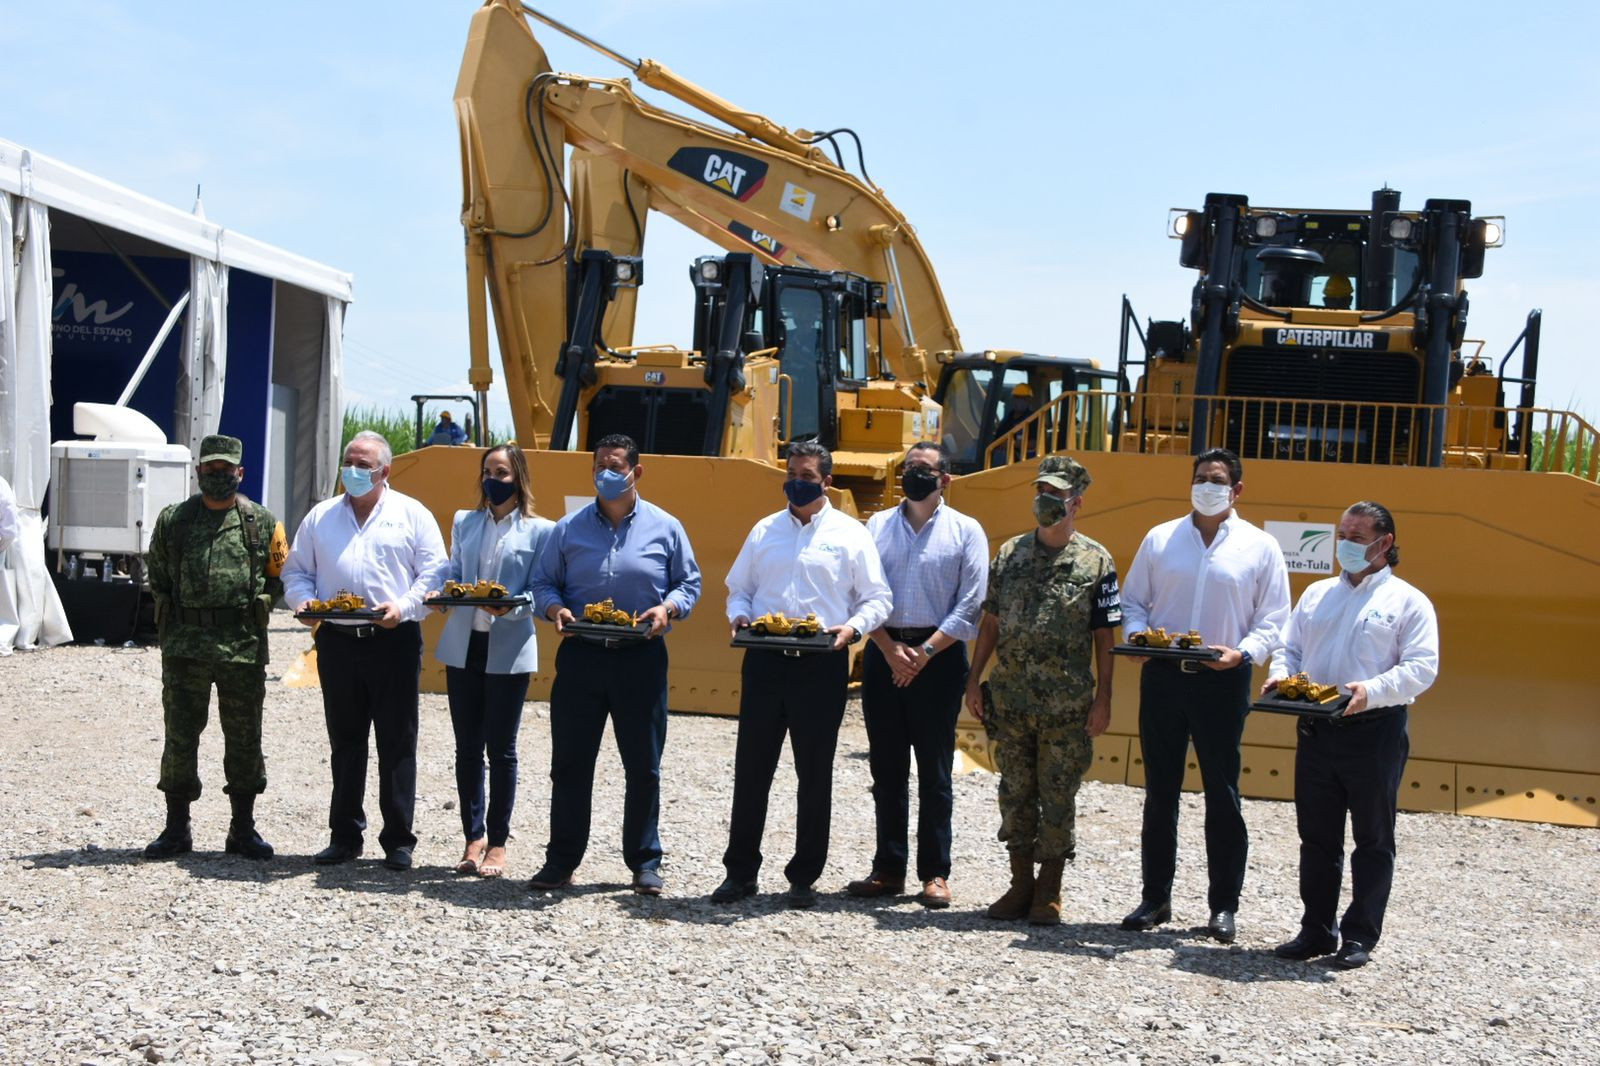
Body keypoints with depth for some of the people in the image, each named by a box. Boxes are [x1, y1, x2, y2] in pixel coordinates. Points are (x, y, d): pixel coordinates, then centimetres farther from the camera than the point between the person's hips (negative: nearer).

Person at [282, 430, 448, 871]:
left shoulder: (412, 514, 4)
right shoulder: (320, 517, 14)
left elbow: (434, 571, -1)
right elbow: (296, 570, 16)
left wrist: (403, 607, -16)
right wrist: (303, 601, -4)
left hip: (395, 641, -3)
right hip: (336, 643, 3)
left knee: (397, 745, 0)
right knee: (345, 743, 10)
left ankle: (398, 841, 6)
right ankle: (344, 835, 19)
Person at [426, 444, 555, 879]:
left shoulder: (539, 530, 0)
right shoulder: (464, 522, 13)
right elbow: (453, 573, 13)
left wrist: (509, 608, -22)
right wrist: (442, 595, -9)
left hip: (509, 651, -4)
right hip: (463, 646, 4)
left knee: (501, 748, 3)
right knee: (467, 747, 8)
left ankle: (497, 843, 13)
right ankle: (474, 837, 19)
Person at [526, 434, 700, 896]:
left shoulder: (665, 528, 5)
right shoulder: (569, 528, 7)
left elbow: (689, 582, 8)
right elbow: (543, 583, 10)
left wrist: (668, 607, -11)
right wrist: (554, 608, -11)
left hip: (641, 658, -1)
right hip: (581, 655, 1)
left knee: (643, 767, 5)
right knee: (570, 764, 5)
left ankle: (645, 862, 16)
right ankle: (561, 860, 14)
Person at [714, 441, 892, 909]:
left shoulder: (851, 535, 3)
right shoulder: (765, 530, 13)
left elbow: (877, 600, 3)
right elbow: (739, 587, 18)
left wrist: (852, 627, -16)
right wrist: (739, 616, -2)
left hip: (822, 663, -2)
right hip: (764, 660, 3)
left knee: (814, 773, 5)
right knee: (751, 768, 5)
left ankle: (804, 876, 16)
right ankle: (740, 871, 16)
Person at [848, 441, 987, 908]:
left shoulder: (965, 531, 4)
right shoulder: (878, 525, 12)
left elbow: (971, 606, -3)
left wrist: (925, 652, -12)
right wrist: (891, 649, -9)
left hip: (938, 656, -3)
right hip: (883, 654, 3)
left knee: (934, 771, 0)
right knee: (886, 769, 6)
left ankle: (935, 873, 5)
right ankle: (888, 869, 12)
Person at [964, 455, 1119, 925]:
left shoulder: (1096, 561, -2)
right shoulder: (1010, 553, 8)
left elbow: (1104, 637, -1)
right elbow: (990, 623, 11)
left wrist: (1103, 699, -6)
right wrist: (974, 680, 5)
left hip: (1067, 706, -3)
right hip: (1010, 700, 3)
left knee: (1058, 798, 4)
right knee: (1016, 794, 10)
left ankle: (1049, 891, 15)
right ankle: (1021, 884, 21)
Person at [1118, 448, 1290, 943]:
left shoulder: (1260, 547, 4)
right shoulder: (1160, 538, 9)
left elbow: (1273, 622, 3)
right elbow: (1132, 599, 13)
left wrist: (1243, 652, -15)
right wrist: (1138, 636, -8)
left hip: (1222, 681, -2)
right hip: (1162, 678, 2)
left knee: (1222, 795, 3)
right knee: (1160, 793, 8)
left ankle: (1223, 905, 13)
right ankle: (1155, 897, 18)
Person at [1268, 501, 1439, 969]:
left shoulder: (1408, 601, -1)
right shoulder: (1317, 594, 15)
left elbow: (1421, 667, -10)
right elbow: (1289, 648, 17)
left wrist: (1371, 690, -24)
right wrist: (1281, 676, -5)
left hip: (1375, 732, -5)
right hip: (1316, 730, 5)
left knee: (1373, 839, 5)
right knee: (1317, 837, 9)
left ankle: (1360, 936, 13)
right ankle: (1316, 931, 19)